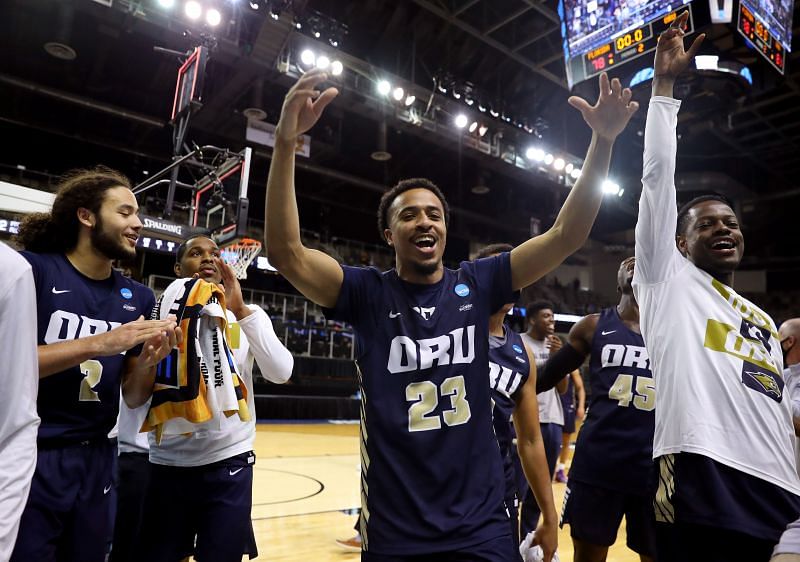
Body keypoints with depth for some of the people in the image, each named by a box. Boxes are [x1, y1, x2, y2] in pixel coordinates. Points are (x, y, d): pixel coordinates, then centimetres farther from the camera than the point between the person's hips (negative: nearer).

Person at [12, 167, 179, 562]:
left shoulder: (138, 298, 3)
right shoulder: (30, 268, -10)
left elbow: (133, 398, 5)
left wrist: (147, 363, -15)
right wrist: (97, 344, -26)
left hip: (95, 462, 5)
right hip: (26, 458, -5)